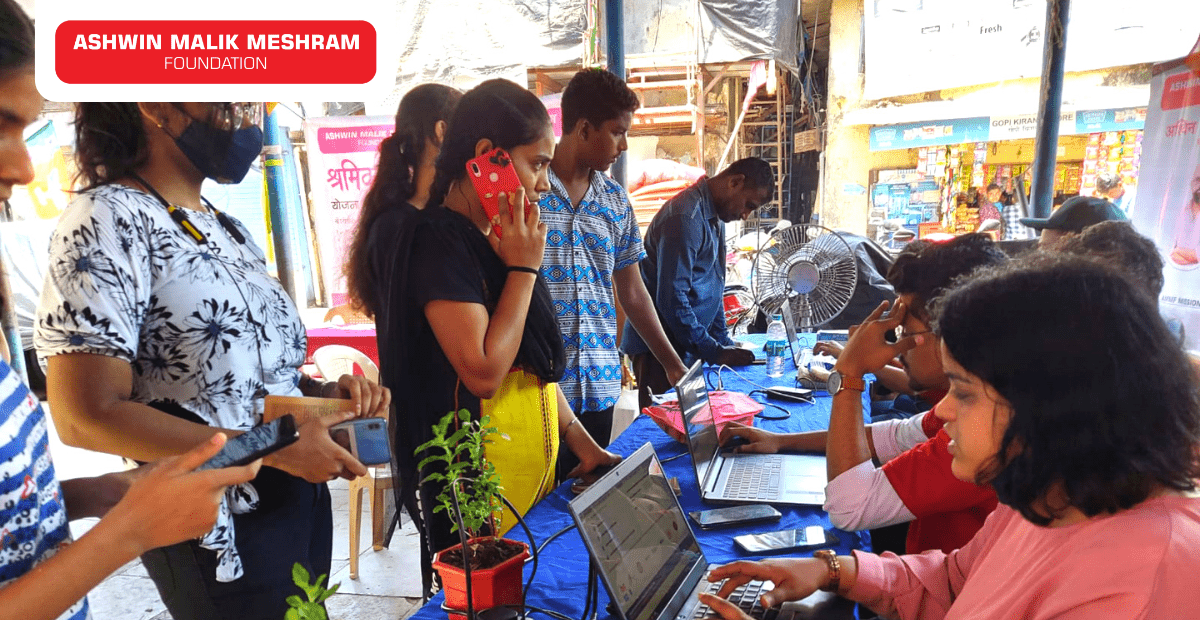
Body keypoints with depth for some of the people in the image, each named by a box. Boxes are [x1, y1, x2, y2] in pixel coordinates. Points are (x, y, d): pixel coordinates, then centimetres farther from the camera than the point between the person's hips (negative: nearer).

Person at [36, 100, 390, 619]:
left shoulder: (227, 227, 10)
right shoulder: (108, 219, -15)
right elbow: (87, 416, -21)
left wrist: (328, 393, -3)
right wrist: (278, 450, -23)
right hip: (221, 534, -8)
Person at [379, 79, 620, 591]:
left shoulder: (496, 237, 9)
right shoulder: (440, 240, -17)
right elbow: (483, 372, -25)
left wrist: (580, 441, 11)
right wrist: (524, 268, -17)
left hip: (536, 463, 8)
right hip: (483, 479, -8)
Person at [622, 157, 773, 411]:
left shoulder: (715, 217, 13)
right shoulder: (686, 218, -20)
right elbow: (671, 298, -24)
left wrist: (724, 340, 13)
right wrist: (715, 352, -17)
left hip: (686, 346, 10)